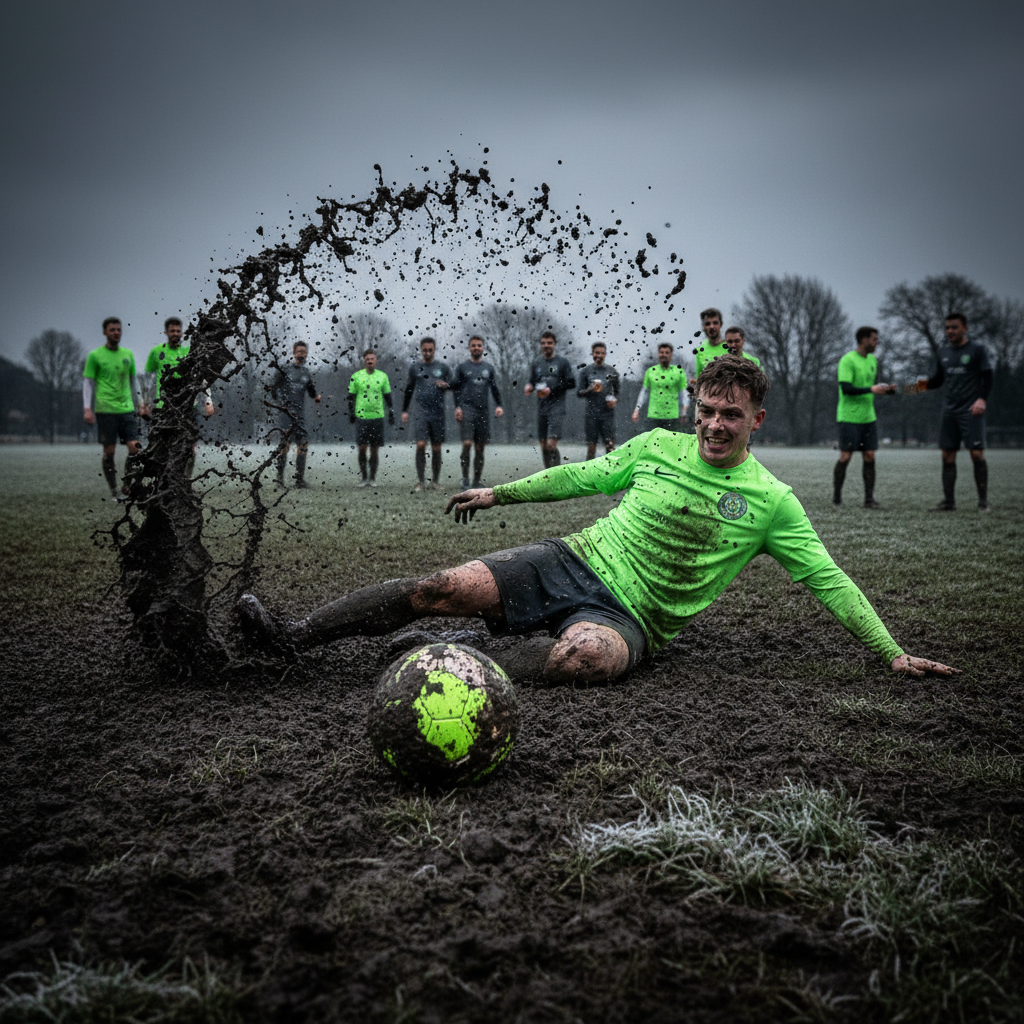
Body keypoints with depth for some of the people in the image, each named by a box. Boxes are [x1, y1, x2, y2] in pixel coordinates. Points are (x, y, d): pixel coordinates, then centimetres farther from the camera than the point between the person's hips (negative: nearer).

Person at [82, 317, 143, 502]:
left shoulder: (128, 354, 13)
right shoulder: (95, 356, 0)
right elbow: (88, 382, 1)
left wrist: (140, 403, 17)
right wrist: (87, 408, -7)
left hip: (127, 409, 4)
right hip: (105, 410, -4)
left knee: (135, 449, -6)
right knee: (109, 452, 0)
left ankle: (126, 488, 5)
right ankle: (114, 491, 9)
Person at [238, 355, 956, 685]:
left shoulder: (772, 503, 0)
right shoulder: (658, 447, 7)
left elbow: (829, 580, 3)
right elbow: (585, 475, 18)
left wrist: (893, 652, -1)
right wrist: (500, 493, 21)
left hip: (630, 615, -2)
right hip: (575, 561, 3)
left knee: (585, 656, -41)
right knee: (442, 589, -16)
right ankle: (296, 638, -8)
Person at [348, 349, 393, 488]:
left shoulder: (383, 376, 8)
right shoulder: (356, 376, 4)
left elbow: (387, 396, 16)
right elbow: (351, 396, 9)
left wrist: (391, 412, 12)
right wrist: (351, 413, 6)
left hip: (377, 416, 1)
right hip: (361, 416, -1)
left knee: (375, 449, 3)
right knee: (362, 448, -4)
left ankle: (372, 478, 12)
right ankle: (363, 477, 7)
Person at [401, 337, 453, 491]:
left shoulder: (443, 367, 11)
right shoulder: (415, 368, 12)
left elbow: (452, 386, 14)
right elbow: (409, 390, 18)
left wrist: (445, 385, -9)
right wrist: (404, 411, 13)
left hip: (438, 412, 1)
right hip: (421, 411, -1)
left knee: (436, 448, 3)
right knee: (420, 445, -14)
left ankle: (435, 480, 14)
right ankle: (420, 481, -9)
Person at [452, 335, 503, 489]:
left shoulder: (489, 368, 14)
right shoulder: (462, 367, 6)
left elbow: (494, 389, 15)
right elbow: (455, 388, 3)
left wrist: (498, 405, 0)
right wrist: (457, 407, -9)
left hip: (483, 411, 3)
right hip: (466, 409, -3)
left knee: (480, 448, 3)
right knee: (467, 443, -17)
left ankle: (477, 482, 10)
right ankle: (465, 477, -3)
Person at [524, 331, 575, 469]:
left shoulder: (562, 362, 2)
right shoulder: (536, 364, 15)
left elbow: (571, 383, -2)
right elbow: (532, 383, 19)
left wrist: (551, 389, -11)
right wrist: (528, 388, -5)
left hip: (557, 408, -5)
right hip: (541, 409, 5)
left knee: (551, 444, -17)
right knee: (544, 446, 7)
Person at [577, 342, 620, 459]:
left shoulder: (612, 371, 9)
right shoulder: (585, 371, 4)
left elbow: (617, 391, 17)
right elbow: (579, 392, 2)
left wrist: (615, 400, -4)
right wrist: (590, 389, -16)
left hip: (608, 414, 1)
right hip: (591, 414, 0)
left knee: (610, 445, -6)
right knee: (591, 446, 4)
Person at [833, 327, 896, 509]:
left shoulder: (873, 360, 14)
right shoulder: (847, 360, -11)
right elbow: (846, 388, -20)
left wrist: (886, 389, 6)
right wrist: (871, 389, -24)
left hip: (868, 417, 7)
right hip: (849, 417, -7)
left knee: (869, 456, 2)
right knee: (845, 456, -5)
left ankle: (869, 499, 6)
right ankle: (836, 497, 6)